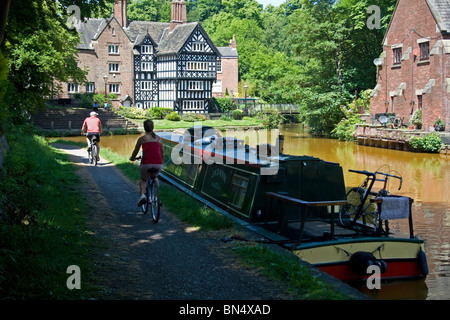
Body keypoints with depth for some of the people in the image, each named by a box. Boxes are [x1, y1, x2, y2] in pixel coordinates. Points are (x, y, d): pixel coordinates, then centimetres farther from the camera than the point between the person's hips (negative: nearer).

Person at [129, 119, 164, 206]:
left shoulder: (141, 139, 6)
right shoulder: (158, 138, 14)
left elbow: (135, 152, 17)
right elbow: (162, 152, 25)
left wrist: (132, 158, 39)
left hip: (146, 163, -2)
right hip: (158, 164, 2)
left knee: (142, 180, 26)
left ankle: (142, 194, -1)